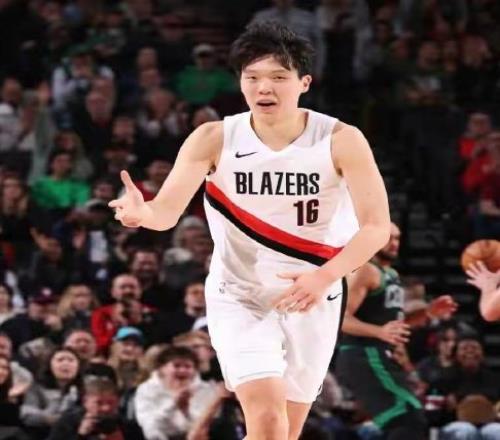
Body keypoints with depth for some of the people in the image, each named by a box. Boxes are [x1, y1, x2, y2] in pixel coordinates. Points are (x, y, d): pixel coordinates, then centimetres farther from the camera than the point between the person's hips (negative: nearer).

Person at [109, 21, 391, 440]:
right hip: (239, 296, -1)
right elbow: (167, 211, -21)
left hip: (312, 300, 2)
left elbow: (377, 226, -16)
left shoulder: (341, 141, -14)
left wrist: (325, 277, -32)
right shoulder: (214, 139, -13)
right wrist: (141, 212, -46)